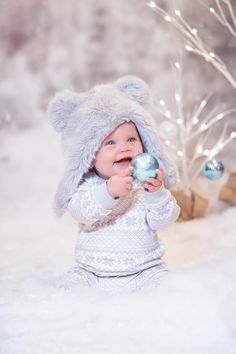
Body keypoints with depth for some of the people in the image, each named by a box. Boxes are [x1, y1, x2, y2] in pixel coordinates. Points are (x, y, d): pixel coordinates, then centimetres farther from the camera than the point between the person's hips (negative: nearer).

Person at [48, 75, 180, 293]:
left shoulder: (150, 183, -1)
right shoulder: (88, 185, -5)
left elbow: (163, 221, -10)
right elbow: (81, 211, -24)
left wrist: (156, 194, -30)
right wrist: (108, 192, -42)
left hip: (143, 272, 1)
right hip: (92, 273, 0)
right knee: (72, 287, -19)